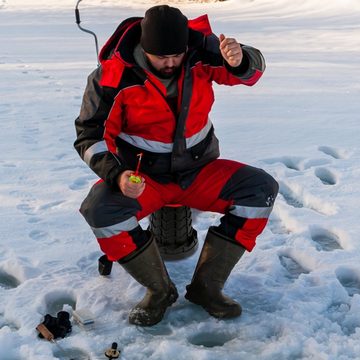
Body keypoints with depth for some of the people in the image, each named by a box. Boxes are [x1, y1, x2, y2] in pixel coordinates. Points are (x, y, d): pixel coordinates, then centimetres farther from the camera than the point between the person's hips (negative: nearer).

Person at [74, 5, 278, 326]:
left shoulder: (201, 49, -11)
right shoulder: (113, 75, -18)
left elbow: (251, 71, -4)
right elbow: (90, 135, -12)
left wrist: (240, 61, -30)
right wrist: (116, 175, -30)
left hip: (199, 171, 3)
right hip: (143, 176, -2)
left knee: (262, 189, -17)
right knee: (99, 210, -31)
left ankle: (206, 286, -9)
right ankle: (159, 290, -9)